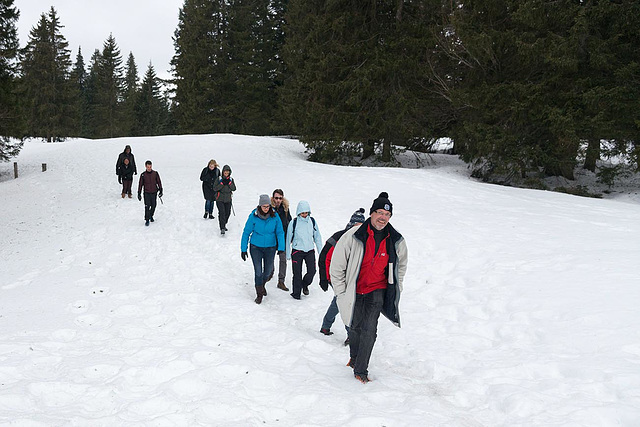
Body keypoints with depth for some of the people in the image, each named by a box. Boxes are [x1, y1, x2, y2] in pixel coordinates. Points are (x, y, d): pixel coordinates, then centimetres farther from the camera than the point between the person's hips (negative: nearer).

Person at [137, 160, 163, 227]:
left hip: (154, 193, 2)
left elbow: (159, 182, 6)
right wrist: (139, 194, 3)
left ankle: (151, 216, 36)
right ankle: (147, 220, 0)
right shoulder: (143, 175, -4)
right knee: (147, 206, -9)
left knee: (153, 206, 10)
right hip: (147, 193, -2)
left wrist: (160, 191, 2)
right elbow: (140, 184, 3)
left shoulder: (155, 173, -2)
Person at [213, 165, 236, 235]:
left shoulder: (231, 179, 6)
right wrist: (222, 183, -20)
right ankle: (222, 228, -17)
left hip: (228, 200, 4)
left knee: (227, 213, 9)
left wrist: (229, 183, -16)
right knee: (222, 212, -15)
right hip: (220, 199, -4)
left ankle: (224, 224, 33)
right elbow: (215, 188, -10)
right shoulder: (219, 179, -3)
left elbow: (234, 189, -2)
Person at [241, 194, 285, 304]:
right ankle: (259, 294, 12)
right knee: (258, 271, -5)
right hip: (256, 247, -2)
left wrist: (281, 248, -13)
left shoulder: (274, 216, -10)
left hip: (270, 247, 2)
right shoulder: (253, 216, -13)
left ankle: (262, 285, 45)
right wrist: (243, 249, -3)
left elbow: (280, 232, -3)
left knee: (268, 270, 13)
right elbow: (246, 232, -4)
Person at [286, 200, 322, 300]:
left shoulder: (312, 221, 0)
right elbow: (288, 239, -1)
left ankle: (305, 284, 25)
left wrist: (320, 251, 9)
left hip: (310, 251, 3)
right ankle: (296, 293, 19)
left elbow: (317, 237, 10)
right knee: (297, 273, 1)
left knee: (312, 271, -5)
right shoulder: (293, 223, -9)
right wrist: (288, 254, 1)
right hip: (297, 251, -2)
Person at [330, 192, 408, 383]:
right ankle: (354, 356, 42)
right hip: (354, 290, 0)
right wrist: (342, 293, -5)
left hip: (377, 290, 0)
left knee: (369, 330, -11)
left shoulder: (396, 241, -8)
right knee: (354, 327, 14)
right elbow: (337, 266, -7)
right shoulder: (353, 236, -17)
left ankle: (361, 369, 2)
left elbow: (401, 265, 13)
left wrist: (395, 289, 10)